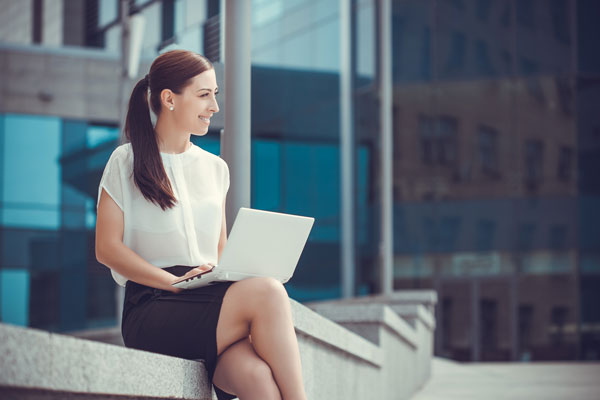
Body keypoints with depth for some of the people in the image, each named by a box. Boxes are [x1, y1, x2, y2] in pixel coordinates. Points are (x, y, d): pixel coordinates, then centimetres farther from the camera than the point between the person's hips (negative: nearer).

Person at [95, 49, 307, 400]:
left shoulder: (215, 169, 23)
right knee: (267, 291, -31)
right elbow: (107, 248, -1)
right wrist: (176, 282, -15)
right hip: (152, 310, -4)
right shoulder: (127, 161, 7)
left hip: (210, 300, 4)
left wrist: (231, 277, -1)